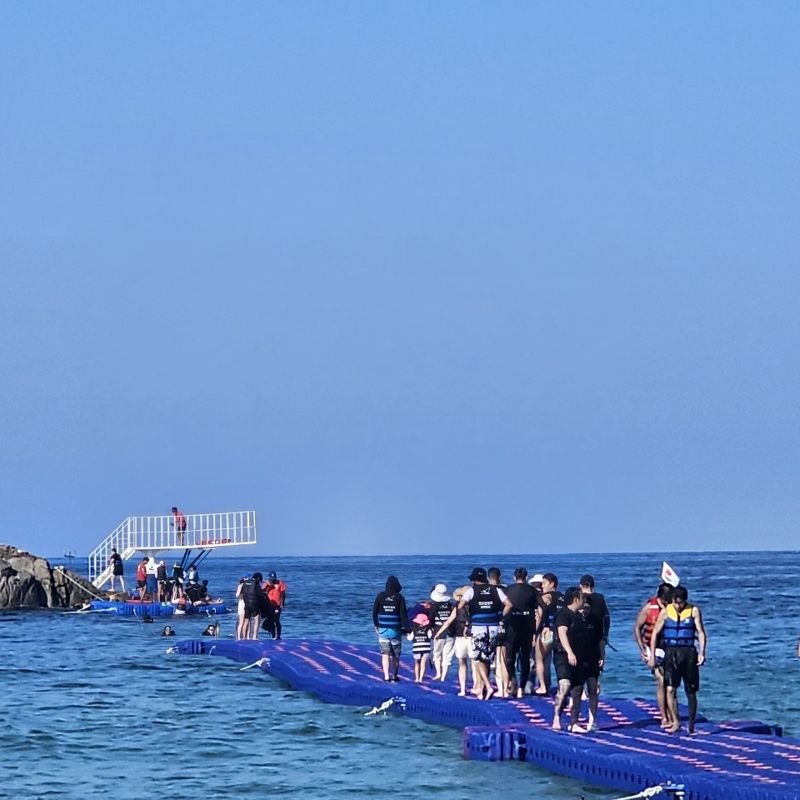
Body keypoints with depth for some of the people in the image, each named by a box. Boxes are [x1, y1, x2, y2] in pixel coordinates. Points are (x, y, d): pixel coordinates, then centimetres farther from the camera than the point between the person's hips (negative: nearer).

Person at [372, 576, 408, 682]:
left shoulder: (380, 596, 0)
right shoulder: (400, 598, -5)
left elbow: (374, 612, 5)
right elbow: (403, 614, -8)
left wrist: (376, 625, 17)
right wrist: (405, 627, -2)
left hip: (382, 629, 1)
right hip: (395, 630, -1)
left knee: (385, 654, -1)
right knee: (395, 655, 12)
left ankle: (386, 676, -12)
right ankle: (395, 676, 20)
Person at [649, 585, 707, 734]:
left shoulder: (694, 611, 0)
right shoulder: (666, 612, 3)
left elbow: (701, 632, -4)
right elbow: (655, 633, 7)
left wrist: (702, 653, -16)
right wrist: (652, 655, 3)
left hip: (688, 653, 0)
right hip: (671, 653, 0)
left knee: (691, 692, 4)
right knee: (670, 689, -13)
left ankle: (691, 726, 15)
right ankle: (675, 722, -6)